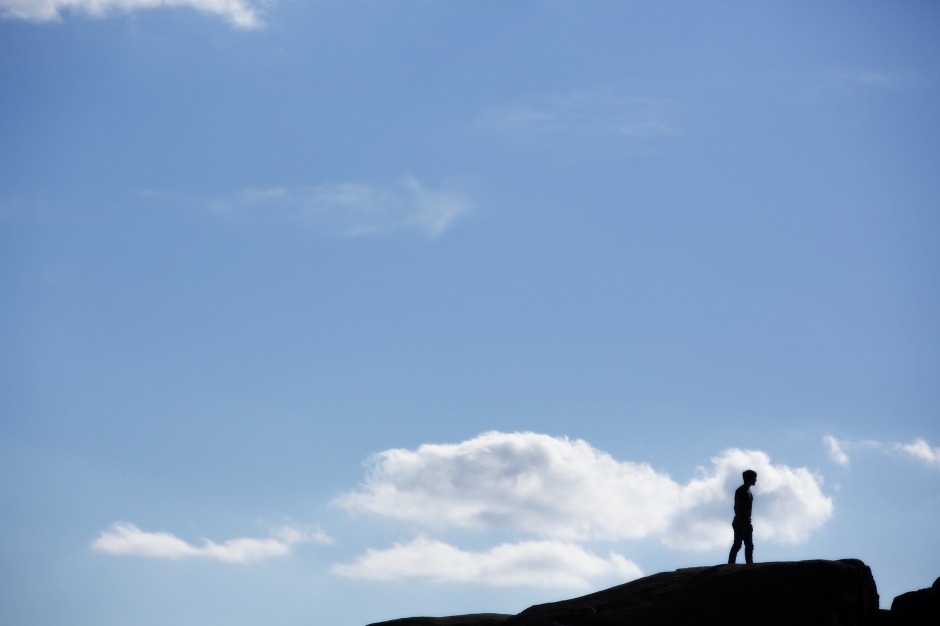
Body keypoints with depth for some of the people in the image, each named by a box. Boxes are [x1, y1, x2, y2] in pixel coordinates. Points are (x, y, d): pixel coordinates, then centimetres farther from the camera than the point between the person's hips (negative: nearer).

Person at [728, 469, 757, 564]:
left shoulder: (748, 491, 17)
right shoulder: (740, 491, -10)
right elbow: (736, 507, -16)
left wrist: (749, 523, 19)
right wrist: (740, 522, -22)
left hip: (746, 523, 9)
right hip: (740, 522, -9)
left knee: (749, 545, 6)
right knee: (737, 544, -11)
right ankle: (730, 565, -12)